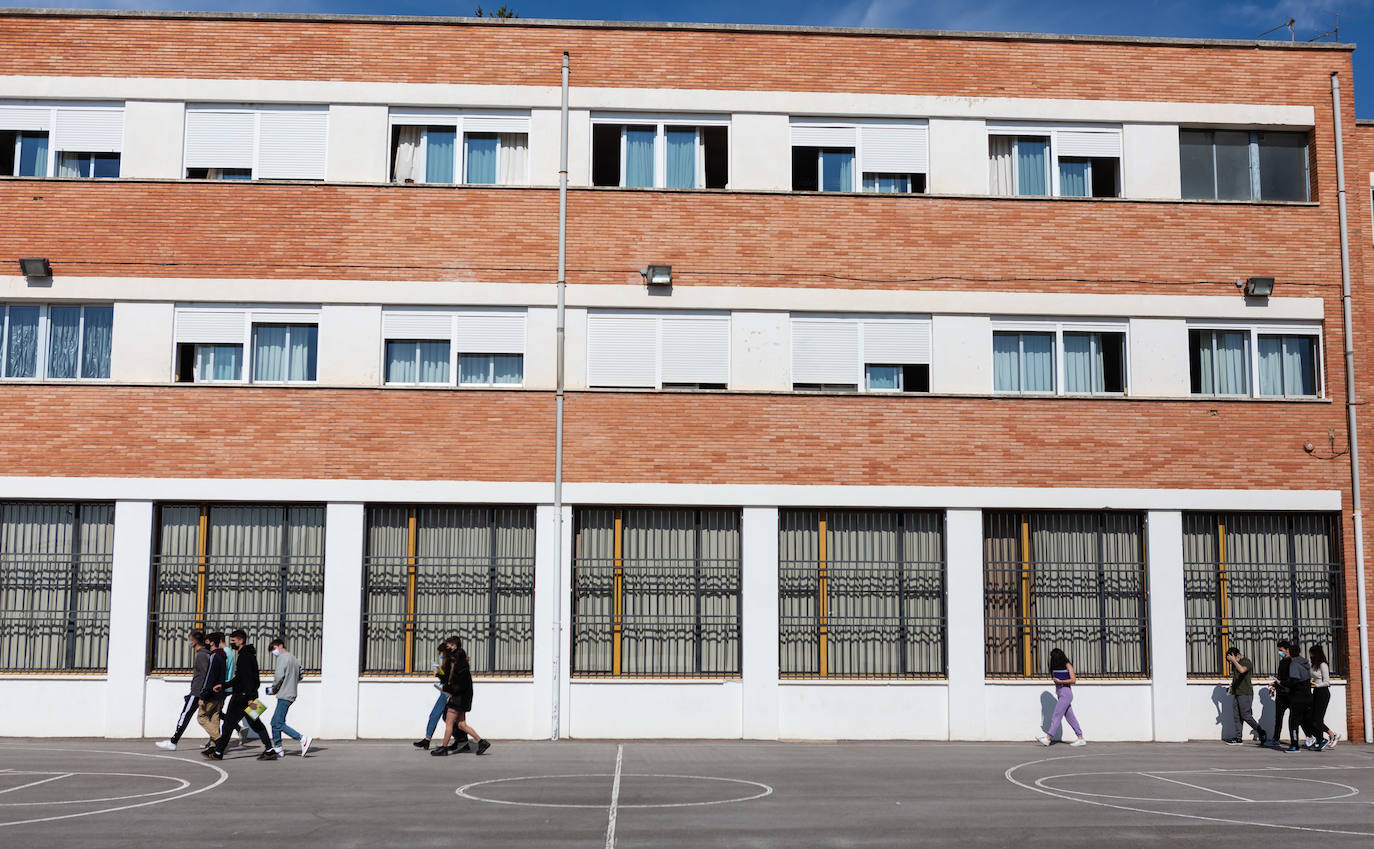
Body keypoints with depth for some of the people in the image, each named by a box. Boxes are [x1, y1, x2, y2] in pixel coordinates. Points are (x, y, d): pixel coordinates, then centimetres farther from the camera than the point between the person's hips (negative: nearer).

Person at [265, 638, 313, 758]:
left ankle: (303, 739, -17)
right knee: (275, 722, 13)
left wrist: (273, 689, -5)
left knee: (279, 724, -12)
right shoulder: (294, 659, 20)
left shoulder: (282, 657, -8)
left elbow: (279, 675, -19)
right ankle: (277, 749, 13)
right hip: (291, 694, 10)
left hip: (284, 695, -10)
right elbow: (299, 678, 22)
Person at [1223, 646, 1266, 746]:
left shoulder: (1247, 662, -11)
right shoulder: (1235, 663, 14)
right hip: (1237, 693, 8)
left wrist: (1234, 660, -26)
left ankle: (1261, 733, 4)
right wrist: (1231, 687, 13)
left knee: (1246, 715, -10)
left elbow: (1242, 670, -32)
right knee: (1237, 716, 5)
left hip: (1245, 693, -8)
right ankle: (1238, 738, 6)